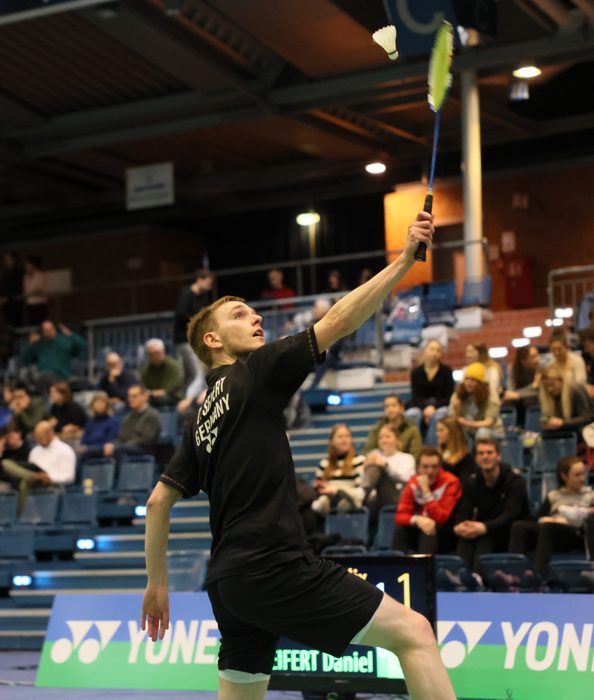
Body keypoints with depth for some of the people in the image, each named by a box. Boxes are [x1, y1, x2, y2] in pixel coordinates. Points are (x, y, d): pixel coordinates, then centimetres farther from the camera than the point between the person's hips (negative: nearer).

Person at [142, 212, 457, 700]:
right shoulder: (252, 373, -1)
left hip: (229, 578, 9)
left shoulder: (205, 417, 21)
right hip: (273, 567, -9)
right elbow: (338, 322, -11)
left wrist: (157, 582, 27)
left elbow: (160, 500, 22)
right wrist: (405, 260, -12)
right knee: (413, 631, -11)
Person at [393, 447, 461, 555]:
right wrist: (417, 520, -34)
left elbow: (440, 518, -25)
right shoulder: (413, 483, -4)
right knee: (401, 529, -23)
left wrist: (425, 490, -29)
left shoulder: (450, 482, -17)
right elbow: (400, 516, -12)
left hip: (447, 534, -4)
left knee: (430, 531, -34)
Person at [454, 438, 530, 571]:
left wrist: (484, 528, -39)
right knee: (466, 534, -29)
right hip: (483, 531, 4)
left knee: (485, 537, -35)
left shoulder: (515, 481, -9)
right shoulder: (471, 482, 6)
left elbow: (511, 515, -22)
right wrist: (459, 526, -31)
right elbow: (463, 513, -4)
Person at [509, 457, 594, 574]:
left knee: (547, 526, -36)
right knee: (518, 526, -24)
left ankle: (539, 572, -53)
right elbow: (539, 518, 13)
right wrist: (547, 519, -6)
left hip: (577, 536, -4)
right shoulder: (553, 495, 25)